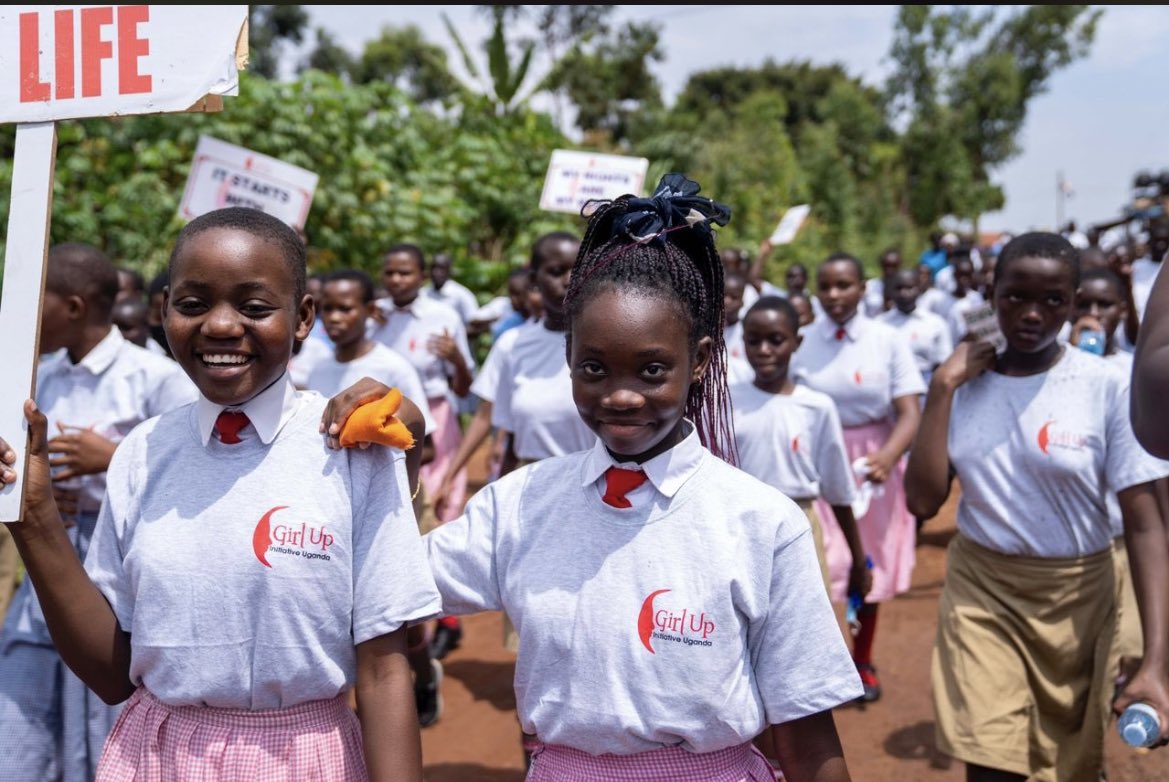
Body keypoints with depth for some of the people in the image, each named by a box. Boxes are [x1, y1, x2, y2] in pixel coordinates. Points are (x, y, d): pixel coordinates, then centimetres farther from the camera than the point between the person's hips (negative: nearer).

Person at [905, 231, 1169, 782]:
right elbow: (923, 501, -10)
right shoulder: (964, 385, -3)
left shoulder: (1107, 389, -12)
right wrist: (942, 386, -15)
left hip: (1075, 597, -1)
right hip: (979, 591, 1)